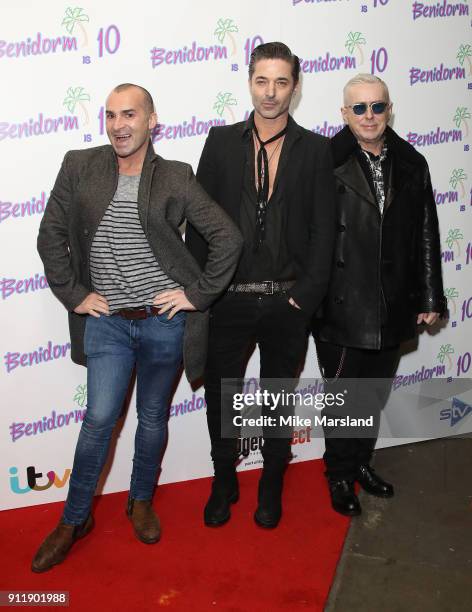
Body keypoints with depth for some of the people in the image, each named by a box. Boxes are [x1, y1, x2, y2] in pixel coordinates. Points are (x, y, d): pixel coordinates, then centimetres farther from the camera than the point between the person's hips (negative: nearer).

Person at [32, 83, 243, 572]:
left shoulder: (175, 178, -4)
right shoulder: (79, 167, 0)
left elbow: (227, 237, -3)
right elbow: (51, 236, 5)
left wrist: (198, 294, -6)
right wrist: (73, 293, 0)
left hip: (164, 322, 0)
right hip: (107, 321, 0)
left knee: (153, 418, 13)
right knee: (99, 419, 1)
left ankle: (141, 502, 36)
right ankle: (75, 518, 22)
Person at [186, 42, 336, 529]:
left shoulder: (315, 149, 0)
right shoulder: (221, 141, 1)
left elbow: (323, 229, -2)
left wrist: (305, 295, -9)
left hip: (288, 301, 0)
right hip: (228, 299, 1)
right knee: (220, 395, 13)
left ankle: (272, 484, 37)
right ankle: (224, 481, 36)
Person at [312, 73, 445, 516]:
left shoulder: (412, 165, 5)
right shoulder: (326, 161, -9)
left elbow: (426, 237, 8)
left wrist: (429, 297, 8)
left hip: (392, 308, 5)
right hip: (341, 308, -4)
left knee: (374, 395, 19)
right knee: (343, 396, 10)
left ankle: (361, 463, 40)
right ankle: (340, 476, 30)